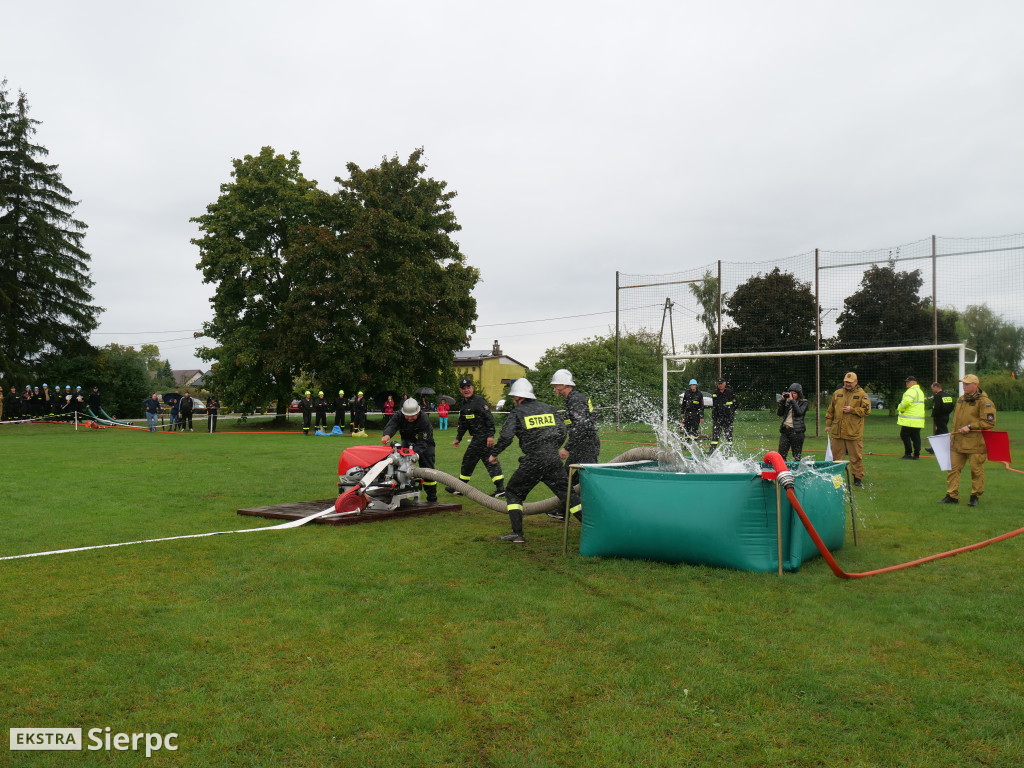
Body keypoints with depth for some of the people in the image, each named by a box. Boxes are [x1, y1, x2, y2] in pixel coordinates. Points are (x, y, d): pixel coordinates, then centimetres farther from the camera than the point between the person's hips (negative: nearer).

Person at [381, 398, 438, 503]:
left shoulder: (424, 419, -31)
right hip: (407, 442, 3)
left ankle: (432, 497, 4)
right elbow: (391, 425, -41)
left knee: (428, 469, -8)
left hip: (425, 442, -3)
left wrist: (415, 453, -51)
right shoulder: (399, 416, -21)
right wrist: (387, 435, -65)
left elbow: (422, 442, -35)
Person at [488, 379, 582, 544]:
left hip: (532, 462, -4)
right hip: (553, 460, 4)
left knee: (514, 492, 12)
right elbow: (562, 431, 13)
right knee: (567, 493, 13)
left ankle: (517, 533, 4)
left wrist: (494, 454, 6)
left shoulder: (517, 412, -1)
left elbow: (506, 437, -9)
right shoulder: (547, 408, 13)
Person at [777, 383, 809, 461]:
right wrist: (783, 400, -1)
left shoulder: (804, 402, 3)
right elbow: (780, 413, 6)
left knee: (797, 456, 0)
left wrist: (792, 400, -14)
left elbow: (799, 412, -15)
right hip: (785, 430, 4)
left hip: (796, 431, -4)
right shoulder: (787, 401, 13)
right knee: (781, 455, 2)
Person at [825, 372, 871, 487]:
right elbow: (830, 410, 17)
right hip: (837, 432, 3)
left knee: (856, 457, 1)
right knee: (837, 456, 8)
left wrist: (852, 409, -13)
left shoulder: (861, 394, 2)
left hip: (854, 433, -3)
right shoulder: (837, 393, 12)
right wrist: (828, 424, 15)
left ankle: (858, 478, 11)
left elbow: (866, 410, -6)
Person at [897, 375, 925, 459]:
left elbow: (907, 400, -29)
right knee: (916, 437, 9)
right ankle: (916, 454, 9)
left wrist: (900, 408, -14)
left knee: (904, 435, -2)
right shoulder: (920, 391, 21)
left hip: (910, 420, -9)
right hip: (918, 420, 9)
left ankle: (908, 454, -2)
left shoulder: (912, 390, -14)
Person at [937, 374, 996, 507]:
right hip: (958, 443, 7)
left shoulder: (984, 401, -10)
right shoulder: (961, 399, 14)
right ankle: (952, 496, 11)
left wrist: (970, 427, -17)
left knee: (976, 470, 4)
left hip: (975, 444, -7)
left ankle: (975, 496, 17)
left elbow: (989, 422, -15)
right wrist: (952, 435, 16)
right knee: (953, 468, 5)